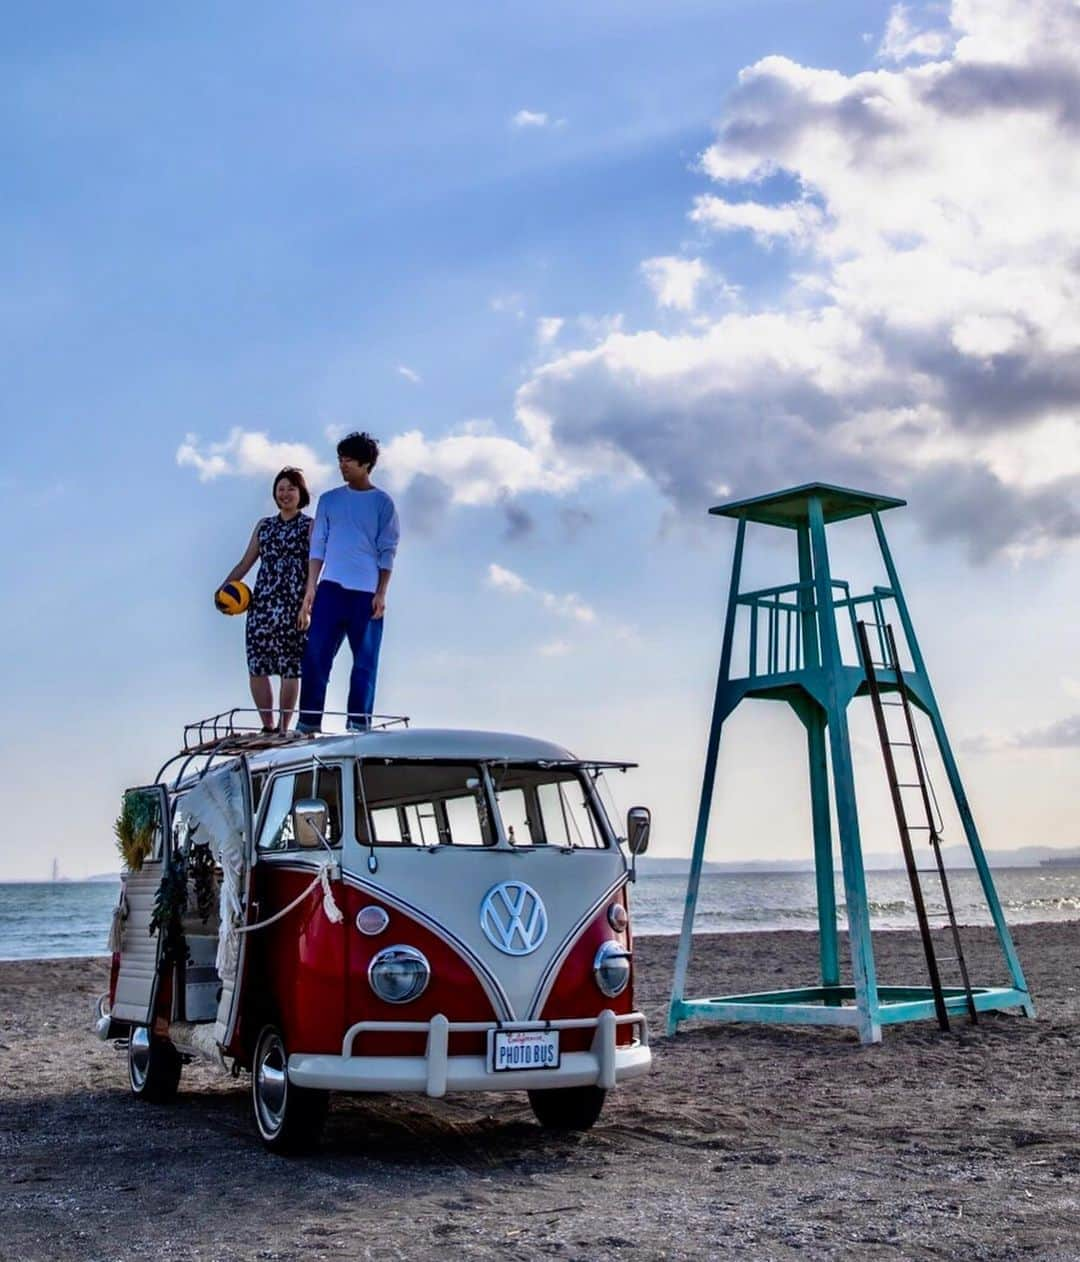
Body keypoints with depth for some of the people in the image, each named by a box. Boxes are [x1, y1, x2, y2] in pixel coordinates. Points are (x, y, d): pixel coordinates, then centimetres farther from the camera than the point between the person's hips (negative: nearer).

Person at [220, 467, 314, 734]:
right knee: (256, 667, 1)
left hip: (293, 607, -4)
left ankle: (283, 728, 4)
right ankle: (267, 726, 11)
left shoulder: (310, 526, 4)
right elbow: (245, 563, 21)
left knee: (289, 670, -3)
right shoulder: (263, 526, 18)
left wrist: (309, 603, -20)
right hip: (261, 604, 5)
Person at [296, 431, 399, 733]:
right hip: (330, 588, 2)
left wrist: (381, 594, -7)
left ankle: (358, 725, 5)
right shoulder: (329, 500, 11)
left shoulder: (383, 503, 4)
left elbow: (387, 551, 1)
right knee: (315, 656, -6)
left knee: (365, 662, 0)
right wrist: (310, 589, 1)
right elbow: (318, 547, 10)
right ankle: (308, 723, -3)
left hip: (366, 593, -2)